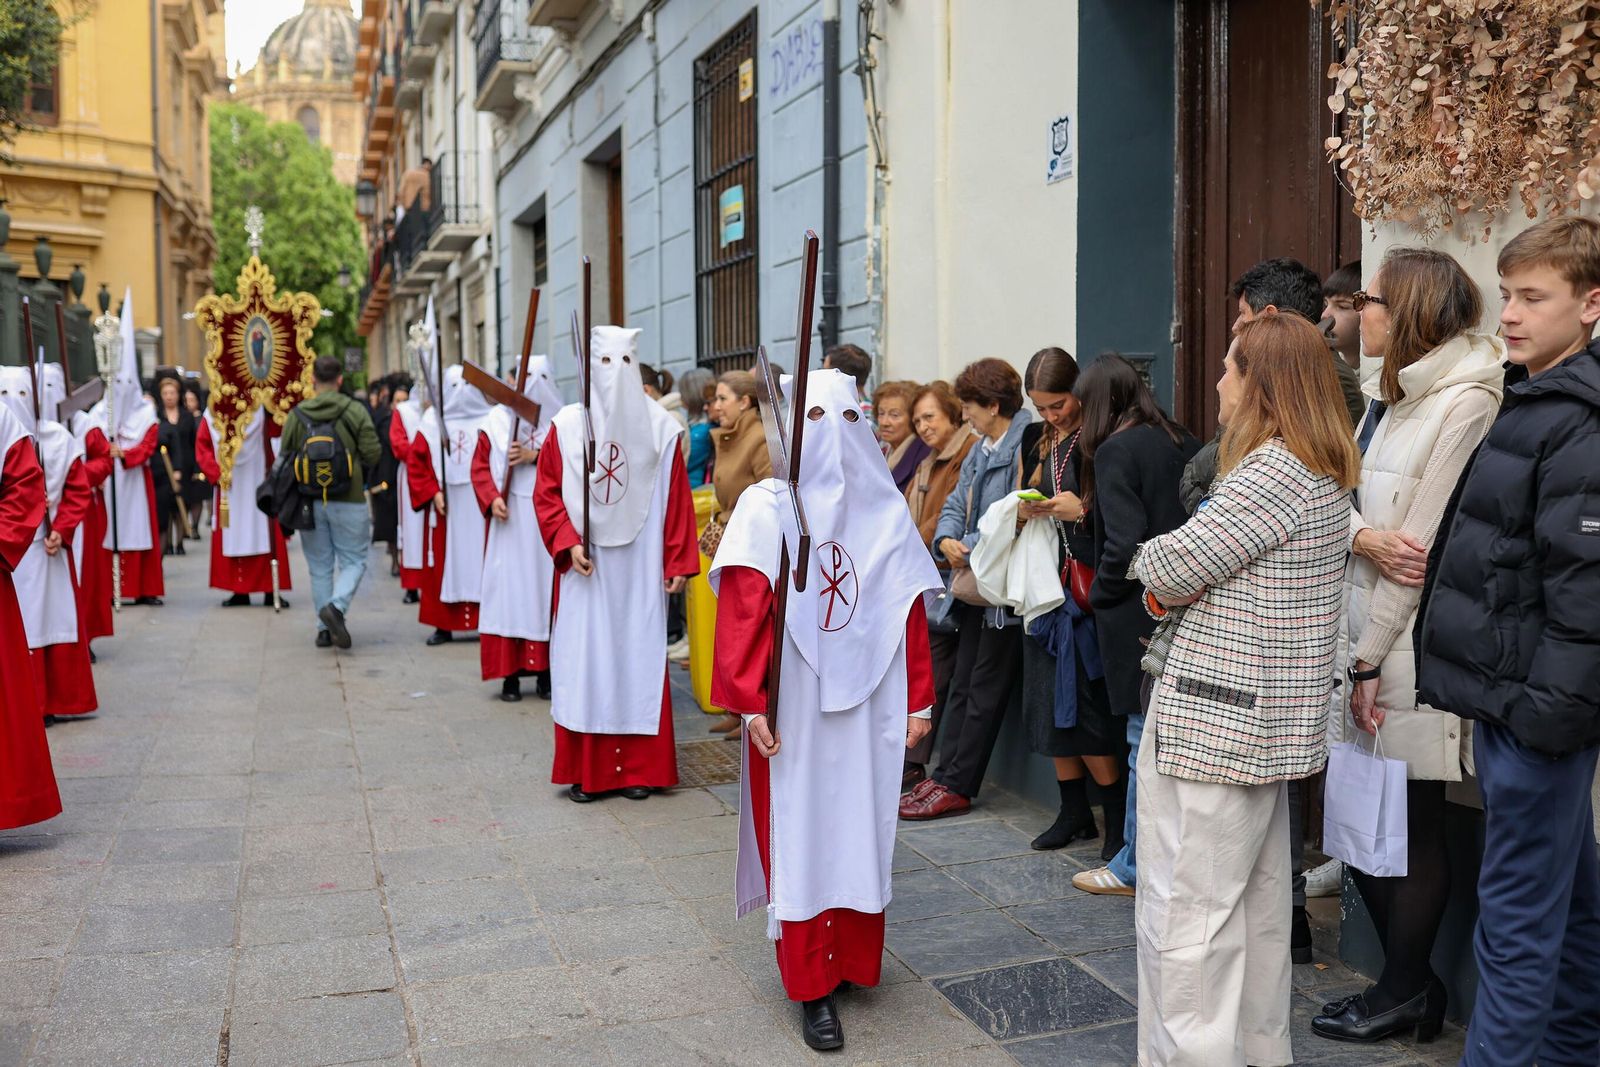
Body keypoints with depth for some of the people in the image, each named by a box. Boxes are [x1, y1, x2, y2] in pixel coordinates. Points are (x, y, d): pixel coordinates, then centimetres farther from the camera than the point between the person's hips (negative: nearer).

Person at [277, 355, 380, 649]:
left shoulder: (296, 415, 1)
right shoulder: (356, 411, -6)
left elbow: (285, 458, 3)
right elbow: (372, 454, -8)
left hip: (309, 500, 3)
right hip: (349, 500, -3)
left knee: (320, 566, 11)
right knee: (353, 560, 6)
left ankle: (324, 629, 11)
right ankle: (336, 606, -19)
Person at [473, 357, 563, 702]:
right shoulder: (497, 420, 6)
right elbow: (479, 466, 6)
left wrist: (535, 456, -14)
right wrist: (492, 499, -9)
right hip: (509, 521, 1)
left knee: (544, 592, 1)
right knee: (507, 591, -1)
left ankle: (545, 673, 8)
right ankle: (510, 674, 4)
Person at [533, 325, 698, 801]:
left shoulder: (660, 426, 0)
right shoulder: (567, 425, 0)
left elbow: (676, 500, 0)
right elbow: (546, 494, 2)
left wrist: (678, 562, -2)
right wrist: (568, 544, -11)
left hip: (640, 566, 0)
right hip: (585, 565, 0)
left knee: (639, 658, 4)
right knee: (583, 659, 2)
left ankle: (639, 769, 15)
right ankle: (585, 772, 13)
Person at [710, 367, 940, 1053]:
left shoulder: (885, 510, 6)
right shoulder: (766, 506, -3)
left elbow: (910, 612, 6)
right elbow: (743, 611, -8)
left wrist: (917, 700, 5)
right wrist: (751, 704, -13)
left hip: (868, 703, 3)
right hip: (794, 709, -3)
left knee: (861, 831, 11)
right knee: (800, 837, 4)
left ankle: (855, 960, 27)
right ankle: (813, 987, 14)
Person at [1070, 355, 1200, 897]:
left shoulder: (1115, 451, -12)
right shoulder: (1184, 443, 9)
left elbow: (1125, 542, -19)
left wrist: (1100, 594, -4)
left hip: (1141, 615, -7)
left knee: (1146, 740, 1)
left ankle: (1136, 867, 13)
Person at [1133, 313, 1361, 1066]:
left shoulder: (1273, 470, -18)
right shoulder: (1325, 471, 13)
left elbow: (1164, 571, -17)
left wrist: (1160, 556, 3)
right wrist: (1187, 577, -3)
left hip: (1215, 716, -10)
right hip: (1273, 716, 10)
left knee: (1185, 917, -3)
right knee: (1256, 906, 19)